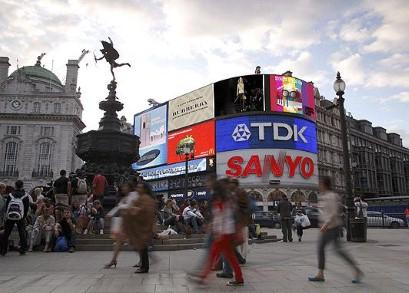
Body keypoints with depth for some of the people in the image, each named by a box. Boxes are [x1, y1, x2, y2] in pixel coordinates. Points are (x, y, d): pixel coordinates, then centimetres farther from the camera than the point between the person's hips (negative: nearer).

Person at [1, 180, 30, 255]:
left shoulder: (10, 195, 2)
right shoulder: (25, 196, -1)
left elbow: (6, 207, 6)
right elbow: (27, 207, 1)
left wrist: (7, 215, 16)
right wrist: (24, 216, 12)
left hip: (9, 217, 1)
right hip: (20, 218, -1)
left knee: (6, 233, 10)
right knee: (22, 233, 5)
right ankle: (22, 249, 3)